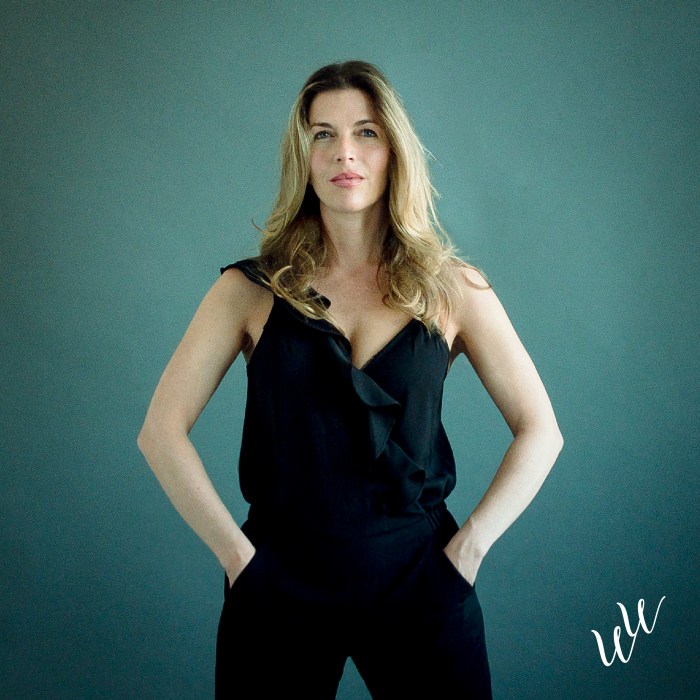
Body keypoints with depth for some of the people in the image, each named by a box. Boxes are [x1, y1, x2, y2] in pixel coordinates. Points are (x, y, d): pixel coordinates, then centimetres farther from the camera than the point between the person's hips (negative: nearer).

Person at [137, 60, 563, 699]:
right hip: (279, 587, 0)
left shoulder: (452, 288, 0)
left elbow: (540, 432, 3)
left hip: (418, 581, 1)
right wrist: (235, 552, -7)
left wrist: (470, 544, -4)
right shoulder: (251, 290, -1)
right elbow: (161, 431, -3)